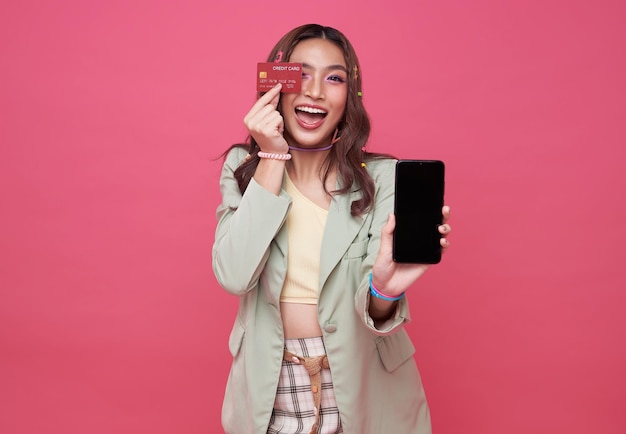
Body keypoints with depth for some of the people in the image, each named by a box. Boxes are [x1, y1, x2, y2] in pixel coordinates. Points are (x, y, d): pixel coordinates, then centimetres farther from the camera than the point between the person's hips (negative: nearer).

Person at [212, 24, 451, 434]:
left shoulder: (382, 177, -11)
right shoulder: (243, 167, -5)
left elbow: (373, 311, -18)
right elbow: (234, 276, -19)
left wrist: (385, 290, -41)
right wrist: (273, 158, -21)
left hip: (358, 386, -1)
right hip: (269, 391, 1)